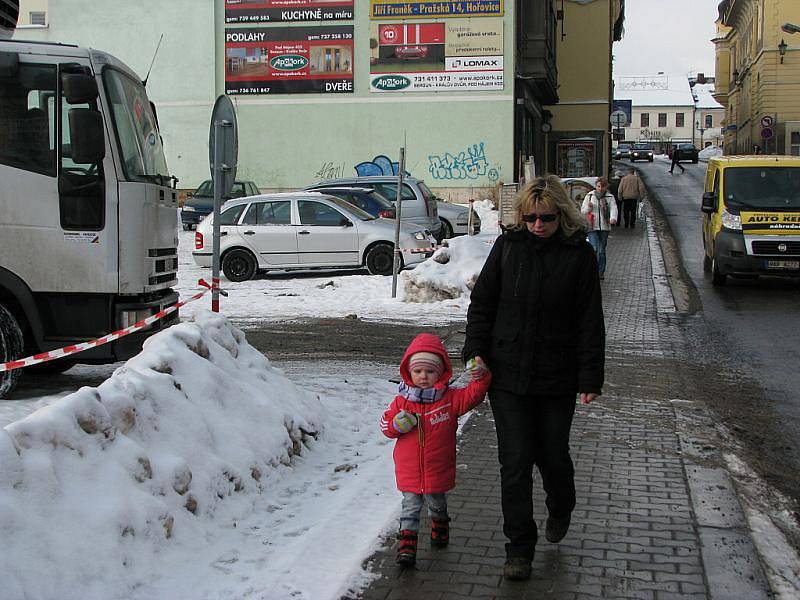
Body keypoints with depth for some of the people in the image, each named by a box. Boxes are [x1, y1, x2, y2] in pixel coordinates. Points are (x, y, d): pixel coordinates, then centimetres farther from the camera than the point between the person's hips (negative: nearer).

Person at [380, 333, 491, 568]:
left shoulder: (450, 398, -6)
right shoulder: (401, 401, -5)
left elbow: (472, 395, -14)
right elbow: (385, 423, -1)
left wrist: (481, 378, -31)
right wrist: (397, 424, -23)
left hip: (438, 470, 1)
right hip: (408, 472, -1)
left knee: (437, 503, 22)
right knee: (410, 506, 3)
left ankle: (440, 526, 48)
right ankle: (407, 541, 7)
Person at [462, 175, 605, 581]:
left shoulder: (579, 253, -5)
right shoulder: (508, 246, 0)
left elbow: (590, 320, -3)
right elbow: (482, 301, 7)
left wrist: (590, 377, -5)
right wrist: (476, 350, -2)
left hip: (556, 379, -1)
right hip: (508, 373, 1)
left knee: (552, 454, 12)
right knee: (515, 461, 0)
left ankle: (560, 510, 45)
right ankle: (519, 548, 11)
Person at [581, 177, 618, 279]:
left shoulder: (610, 198, 4)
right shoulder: (589, 196, 7)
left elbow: (614, 209, -12)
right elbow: (582, 210, 10)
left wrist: (613, 218, -34)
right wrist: (588, 207, -13)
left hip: (604, 227, 1)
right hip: (592, 227, 0)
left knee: (602, 251, 6)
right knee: (594, 249, -14)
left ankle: (601, 272, 17)